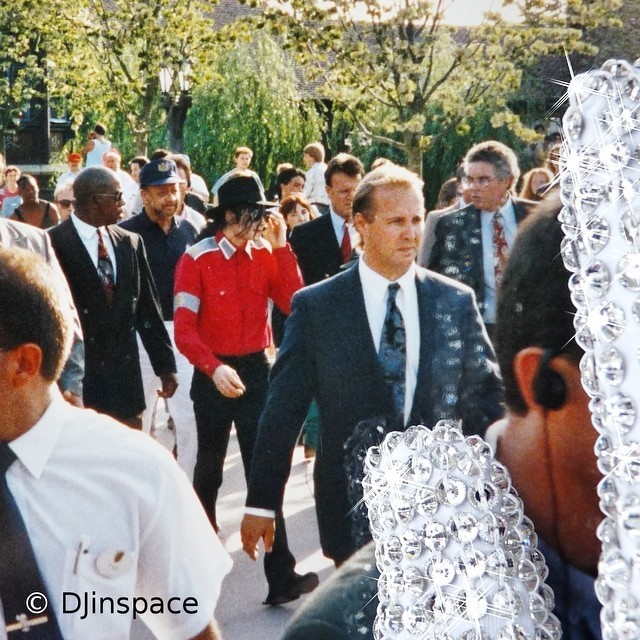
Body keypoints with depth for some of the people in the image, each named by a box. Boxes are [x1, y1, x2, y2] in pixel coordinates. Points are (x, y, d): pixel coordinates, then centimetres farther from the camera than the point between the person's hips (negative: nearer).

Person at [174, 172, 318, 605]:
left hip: (256, 369, 2)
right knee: (210, 467, 16)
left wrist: (281, 247, -14)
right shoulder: (198, 258, -11)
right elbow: (184, 329, -14)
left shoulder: (266, 254, 0)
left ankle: (281, 576, -4)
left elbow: (294, 304, -11)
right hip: (213, 373, -2)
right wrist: (214, 368, -29)